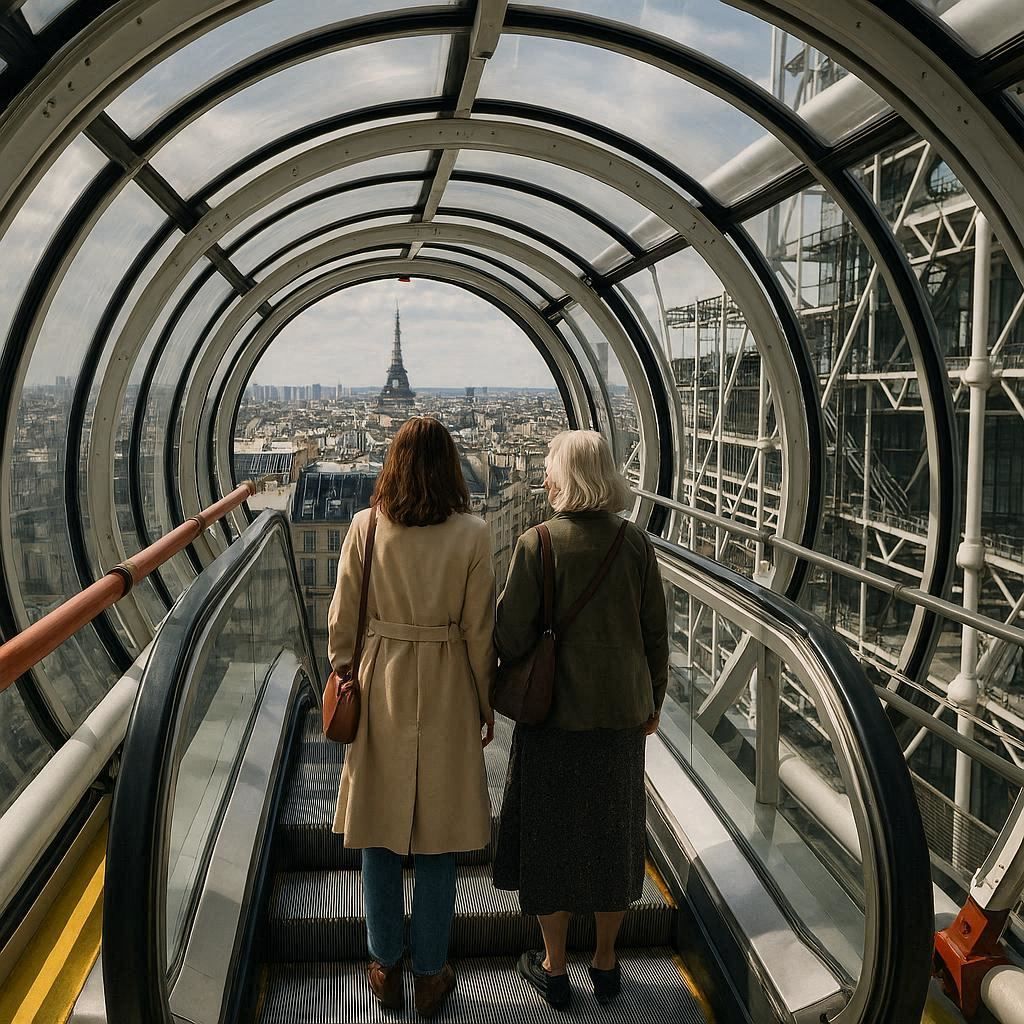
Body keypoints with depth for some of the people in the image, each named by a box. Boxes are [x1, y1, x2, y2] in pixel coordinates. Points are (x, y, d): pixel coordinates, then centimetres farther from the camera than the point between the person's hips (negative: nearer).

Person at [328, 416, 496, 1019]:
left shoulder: (364, 527, -7)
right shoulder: (472, 534, -10)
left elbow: (343, 620, -1)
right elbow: (479, 630, -6)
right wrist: (487, 704, 6)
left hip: (381, 686, 1)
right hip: (447, 694, -1)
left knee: (380, 837, 15)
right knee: (438, 843, 11)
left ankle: (387, 968, 28)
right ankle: (431, 976, 23)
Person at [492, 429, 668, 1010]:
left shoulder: (536, 545, -15)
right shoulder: (635, 543, -6)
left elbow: (513, 638, -16)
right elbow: (656, 632, -1)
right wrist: (653, 701, 12)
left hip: (554, 712, -2)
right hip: (621, 712, 3)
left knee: (552, 833, 13)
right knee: (612, 831, 17)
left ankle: (554, 968, 25)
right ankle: (606, 964, 30)